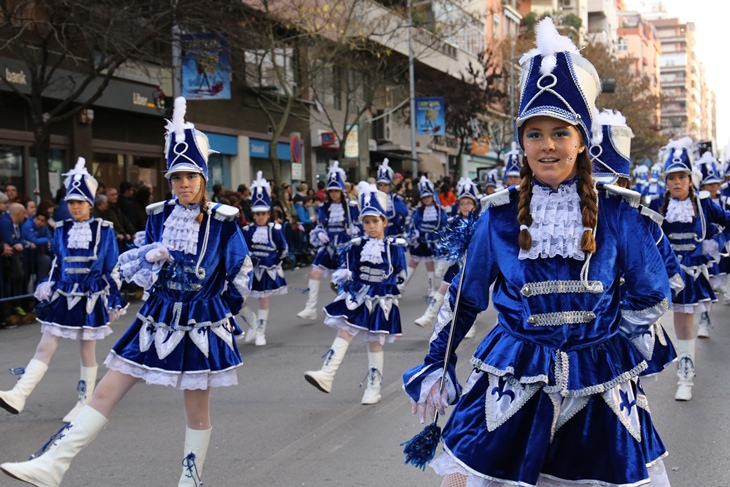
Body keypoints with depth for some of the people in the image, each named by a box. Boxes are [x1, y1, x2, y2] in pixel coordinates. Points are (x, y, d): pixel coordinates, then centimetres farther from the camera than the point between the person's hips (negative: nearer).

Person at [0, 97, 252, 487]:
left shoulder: (223, 221, -8)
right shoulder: (158, 216, 3)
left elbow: (241, 275, 2)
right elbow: (135, 267, 10)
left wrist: (223, 312, 3)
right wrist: (150, 256, -10)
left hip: (201, 326, -4)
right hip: (157, 320, 4)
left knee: (197, 411, 6)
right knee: (106, 392, -1)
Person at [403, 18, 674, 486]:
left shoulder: (616, 212, -4)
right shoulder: (500, 214, -2)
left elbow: (651, 300, 7)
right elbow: (464, 298, 10)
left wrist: (592, 331, 5)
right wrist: (436, 366, 12)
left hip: (600, 389, 0)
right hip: (511, 385, 0)